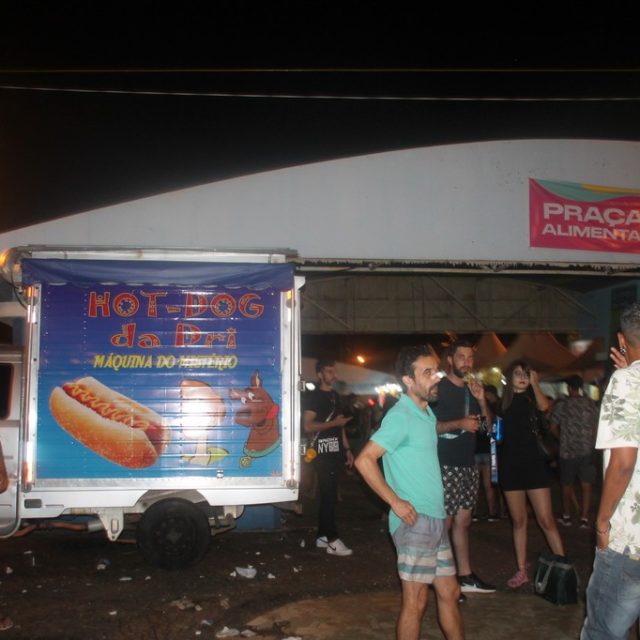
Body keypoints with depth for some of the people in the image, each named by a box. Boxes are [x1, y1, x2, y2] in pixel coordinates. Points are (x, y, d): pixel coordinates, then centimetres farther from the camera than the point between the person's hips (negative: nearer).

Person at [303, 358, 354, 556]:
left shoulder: (335, 396, 17)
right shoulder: (313, 396, -7)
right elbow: (308, 426, -16)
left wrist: (347, 449, 16)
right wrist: (334, 423, -17)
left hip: (336, 452, 8)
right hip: (324, 453, -8)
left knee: (328, 496, 11)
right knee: (329, 497, -7)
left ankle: (322, 537, 17)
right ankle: (333, 540, -5)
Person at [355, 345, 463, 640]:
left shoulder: (427, 414, 13)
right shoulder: (401, 416, -15)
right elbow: (364, 460, -22)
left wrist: (441, 507, 16)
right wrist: (396, 502, -19)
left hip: (436, 521, 9)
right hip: (415, 521, -9)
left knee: (450, 593, 17)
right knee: (416, 601, 0)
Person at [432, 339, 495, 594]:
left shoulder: (472, 389, 14)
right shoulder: (439, 388, -8)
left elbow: (488, 425, 15)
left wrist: (481, 400, -1)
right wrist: (459, 423, -22)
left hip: (469, 465, 7)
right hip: (445, 466, -7)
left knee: (463, 521, 13)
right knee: (443, 523, -6)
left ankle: (465, 576, 20)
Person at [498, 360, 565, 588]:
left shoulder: (532, 398, 2)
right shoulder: (504, 401, 7)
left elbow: (544, 406, -21)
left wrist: (534, 382, -13)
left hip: (534, 463, -2)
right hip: (510, 465, 2)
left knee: (546, 520, -5)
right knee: (518, 520, 8)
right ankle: (522, 570, 14)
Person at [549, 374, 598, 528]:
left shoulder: (562, 404, -7)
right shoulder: (591, 404, 0)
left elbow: (553, 428, -2)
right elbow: (595, 427, 6)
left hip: (568, 450, -1)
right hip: (587, 450, 2)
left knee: (567, 484, 11)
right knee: (586, 485, 5)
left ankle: (566, 516, 21)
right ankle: (584, 518, 3)